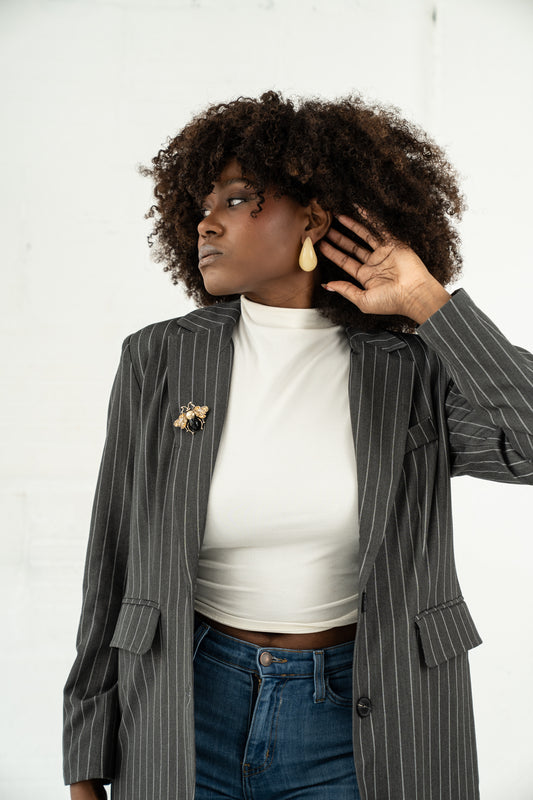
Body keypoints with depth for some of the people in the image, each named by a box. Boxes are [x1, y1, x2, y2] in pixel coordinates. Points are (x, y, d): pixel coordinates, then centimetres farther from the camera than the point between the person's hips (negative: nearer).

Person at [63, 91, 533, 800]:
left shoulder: (414, 370, -5)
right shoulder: (160, 362, -3)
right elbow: (113, 571, 1)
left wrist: (429, 304, -17)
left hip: (360, 722, 0)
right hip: (189, 718, 1)